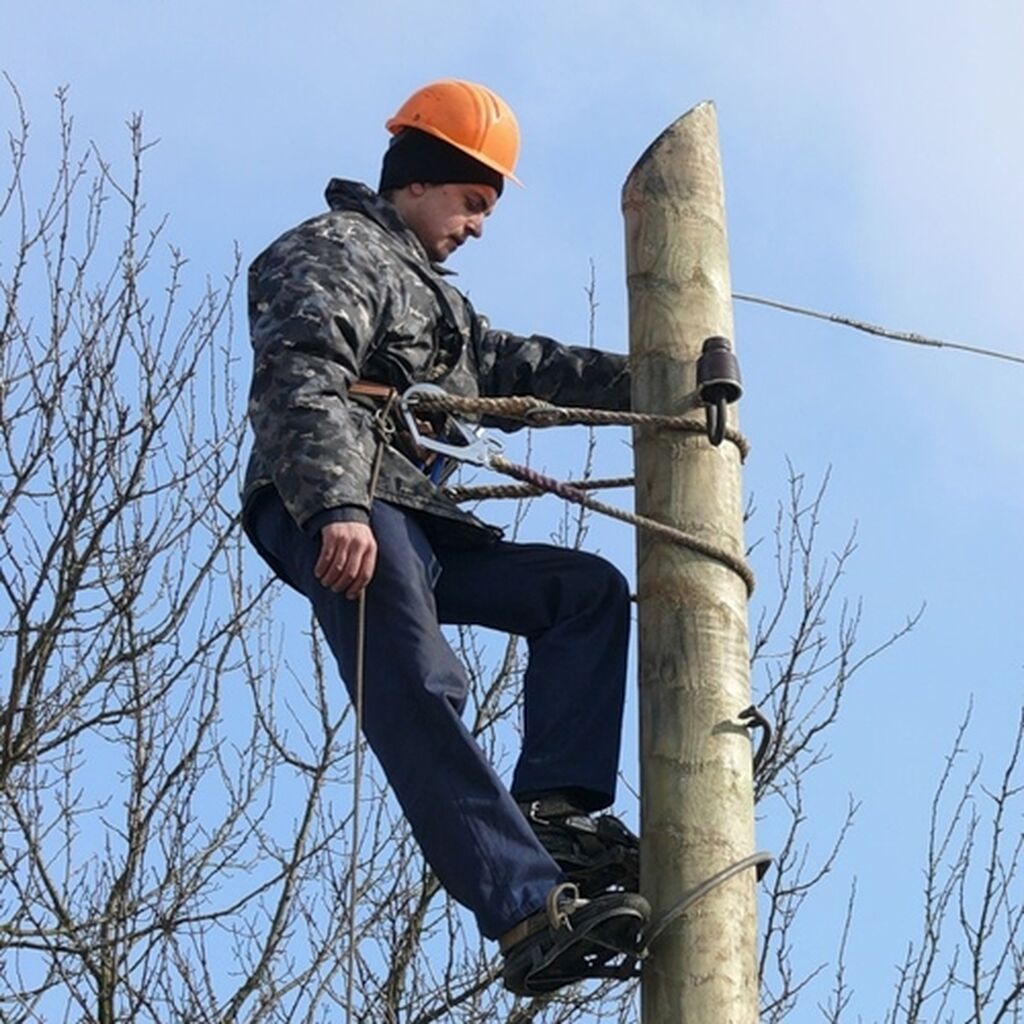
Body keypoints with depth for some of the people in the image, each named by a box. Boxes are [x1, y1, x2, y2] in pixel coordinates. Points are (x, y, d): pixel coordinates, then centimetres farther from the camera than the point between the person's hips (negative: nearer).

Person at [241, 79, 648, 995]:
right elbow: (299, 379, -14)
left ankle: (554, 807, -7)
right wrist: (335, 505, -31)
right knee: (420, 695, -26)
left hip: (410, 521, 10)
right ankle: (529, 912, -40)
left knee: (587, 590, 8)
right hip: (329, 516, -10)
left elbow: (516, 368, 31)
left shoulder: (434, 296, 36)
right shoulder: (334, 249, 4)